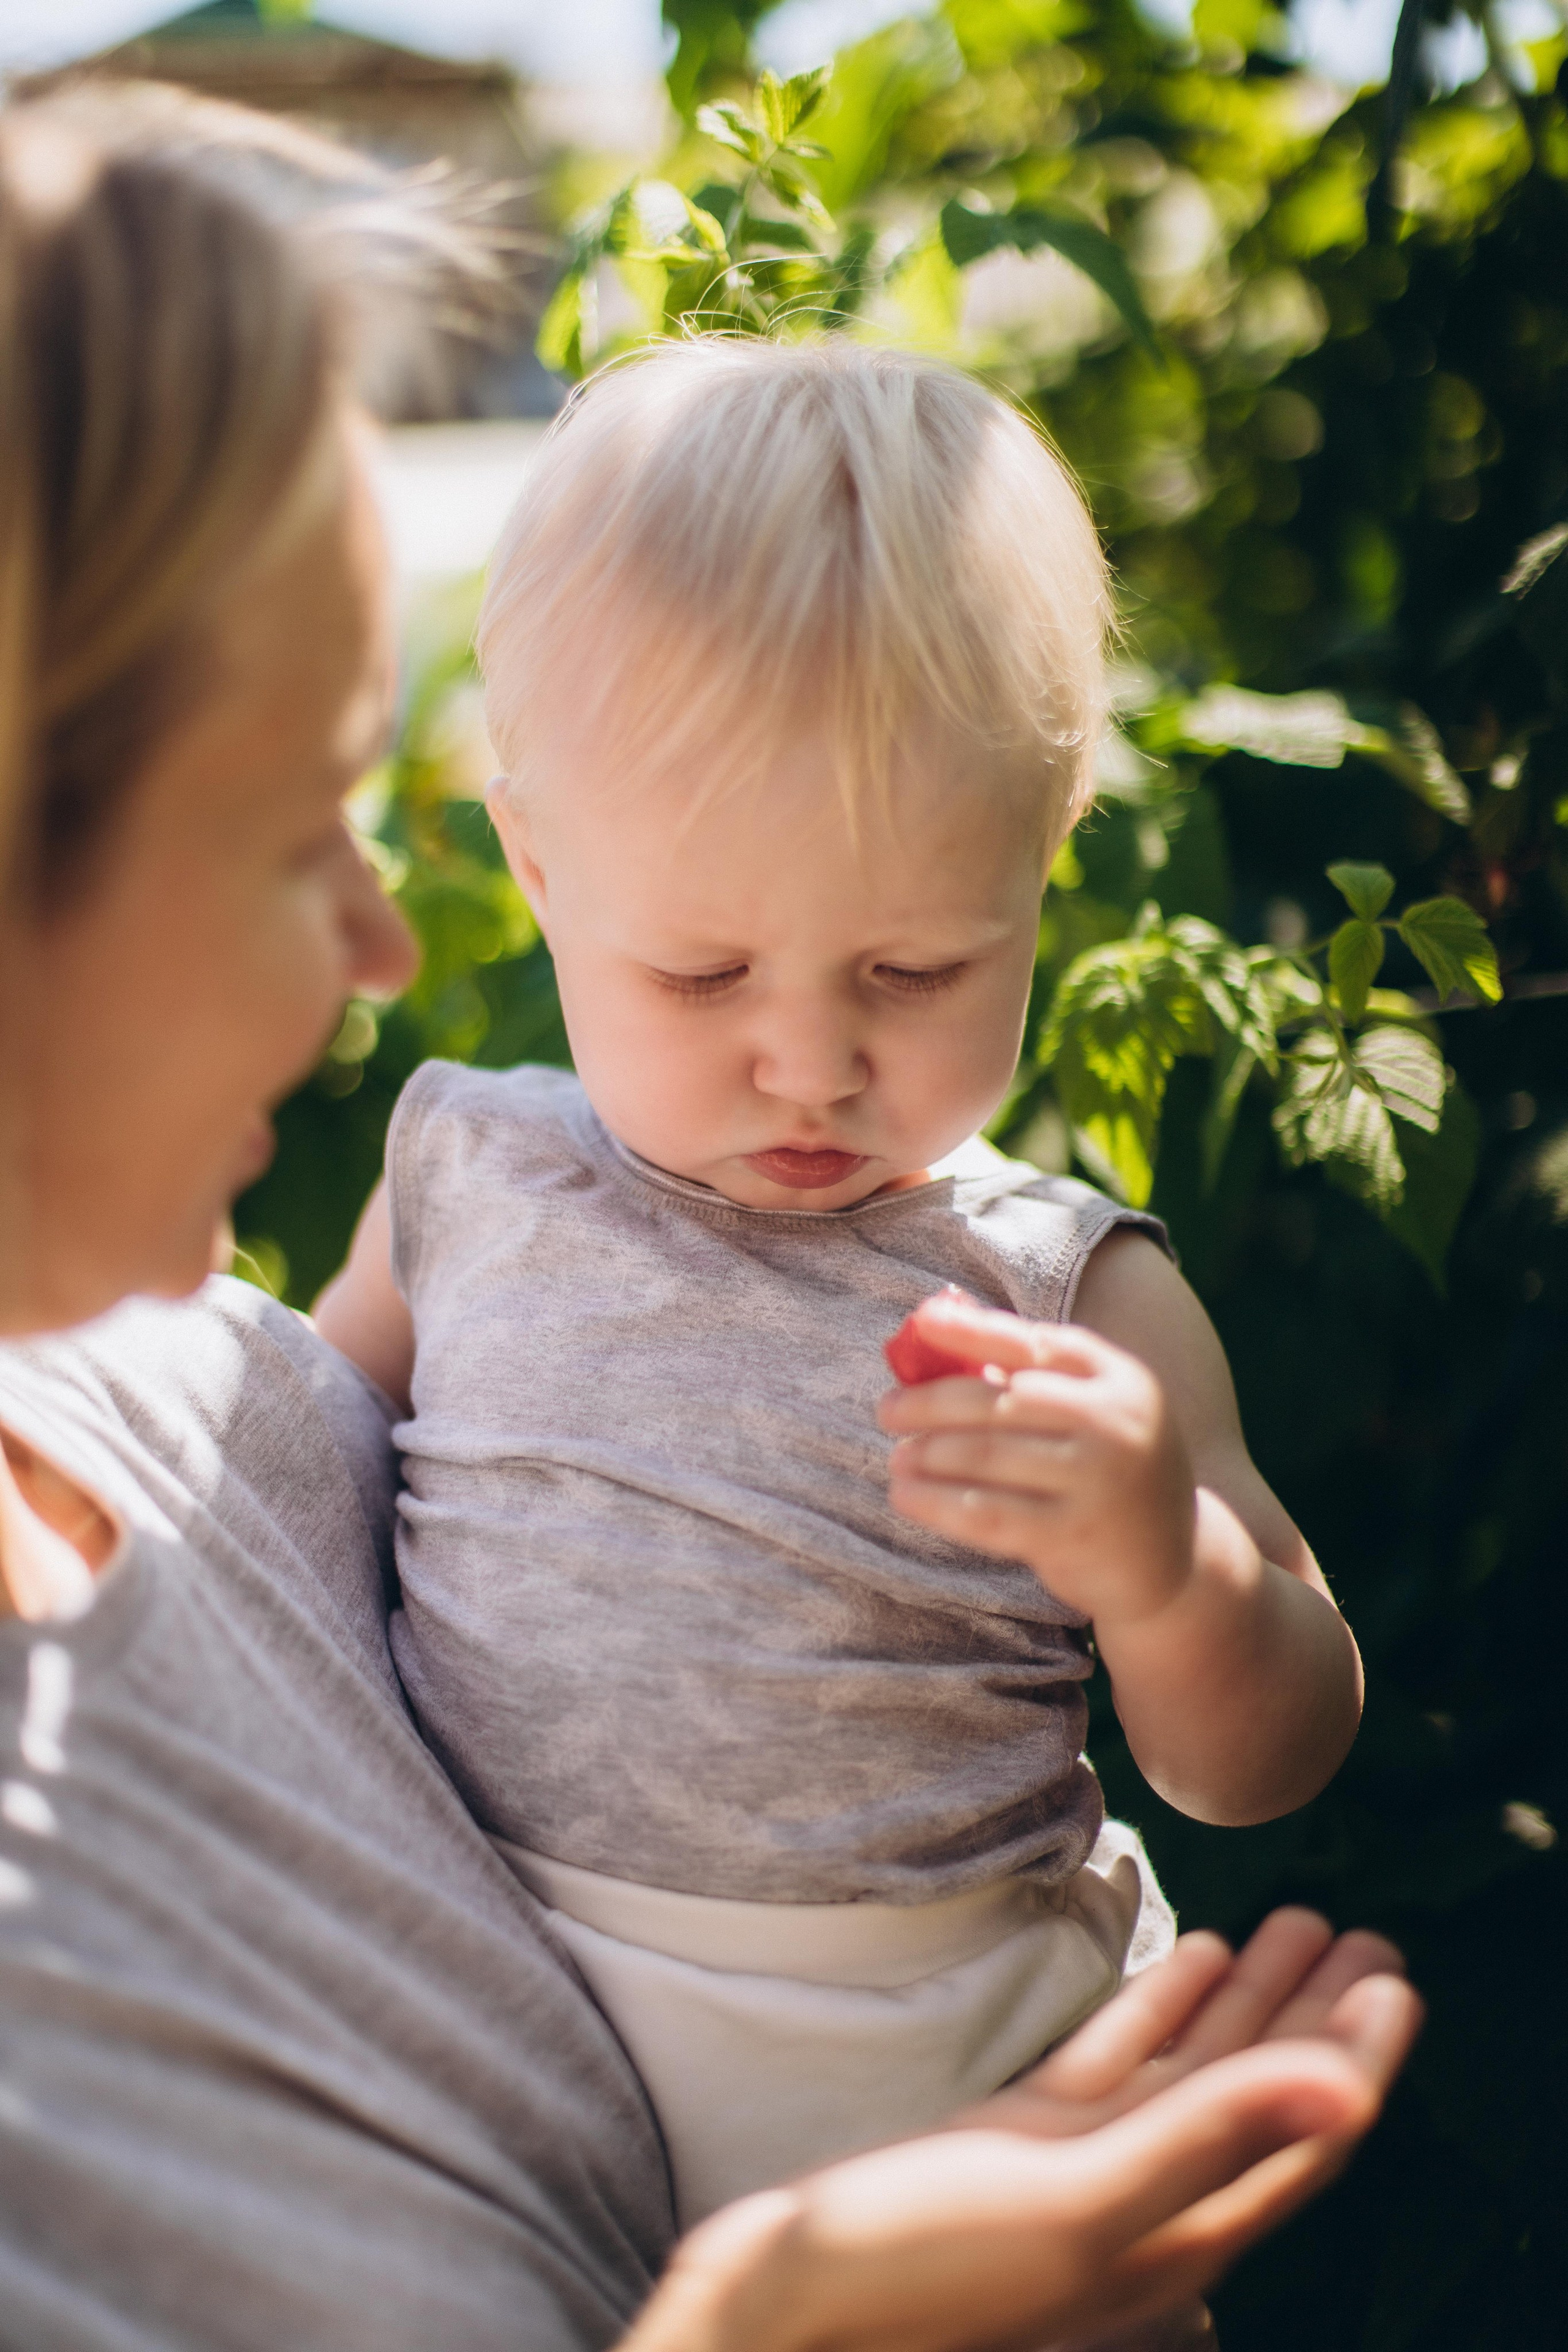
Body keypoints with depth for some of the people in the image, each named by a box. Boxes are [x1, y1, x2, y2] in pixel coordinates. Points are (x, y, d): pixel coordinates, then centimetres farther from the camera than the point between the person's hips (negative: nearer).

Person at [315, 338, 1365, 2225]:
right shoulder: (473, 1174, -2)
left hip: (930, 2082, -2)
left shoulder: (1064, 1303, -10)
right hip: (474, 2025, 3)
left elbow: (1258, 1769, -6)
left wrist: (1167, 1568, -27)